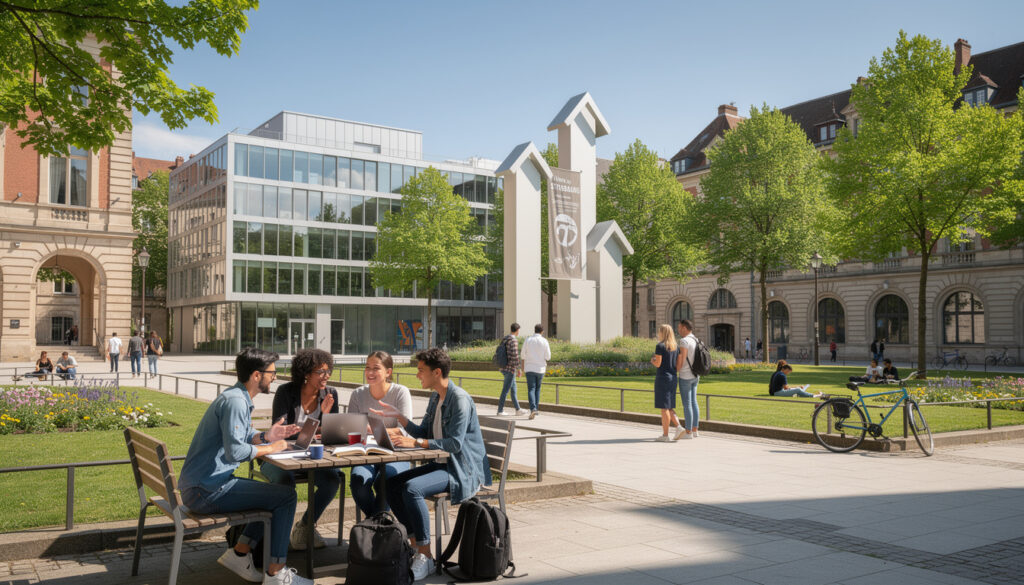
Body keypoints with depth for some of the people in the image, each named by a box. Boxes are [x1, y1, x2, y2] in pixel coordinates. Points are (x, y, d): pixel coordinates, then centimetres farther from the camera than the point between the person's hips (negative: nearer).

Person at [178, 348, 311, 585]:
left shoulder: (240, 399, 14)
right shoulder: (235, 401, -19)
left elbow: (241, 437, 21)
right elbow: (235, 451, -27)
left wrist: (267, 436, 2)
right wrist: (269, 448, -14)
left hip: (198, 486, 11)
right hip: (206, 491, -11)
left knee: (275, 494, 20)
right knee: (286, 496, -9)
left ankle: (239, 553, 17)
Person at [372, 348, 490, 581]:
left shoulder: (460, 399, -17)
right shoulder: (435, 398, 13)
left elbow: (454, 443, -24)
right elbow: (423, 433, 16)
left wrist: (414, 443, -27)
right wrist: (397, 415, 6)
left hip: (464, 470, -10)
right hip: (442, 464, 10)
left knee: (412, 489, -29)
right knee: (391, 485, -2)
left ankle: (425, 557, -20)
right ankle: (415, 545, 4)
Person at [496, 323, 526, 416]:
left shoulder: (504, 339, 12)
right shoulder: (513, 341, -16)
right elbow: (515, 356, -21)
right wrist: (519, 368, -12)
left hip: (504, 368, 9)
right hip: (510, 369, -9)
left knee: (513, 389, 16)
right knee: (505, 390, -3)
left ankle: (518, 409, 23)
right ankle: (500, 411, 1)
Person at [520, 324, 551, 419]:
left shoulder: (527, 340, -1)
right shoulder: (544, 341, -5)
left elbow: (523, 355, 5)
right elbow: (548, 356, -4)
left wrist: (523, 366, 19)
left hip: (529, 368, 0)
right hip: (540, 368, 0)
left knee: (531, 389, -3)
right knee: (537, 388, 19)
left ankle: (533, 409, -23)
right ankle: (536, 408, 20)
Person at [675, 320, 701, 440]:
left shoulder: (684, 341, -18)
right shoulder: (695, 340, 11)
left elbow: (681, 360, -19)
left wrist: (676, 373, -9)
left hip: (685, 376, -9)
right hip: (695, 376, 9)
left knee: (686, 404, -4)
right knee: (693, 402, 12)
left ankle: (688, 432, 0)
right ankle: (694, 430, 15)